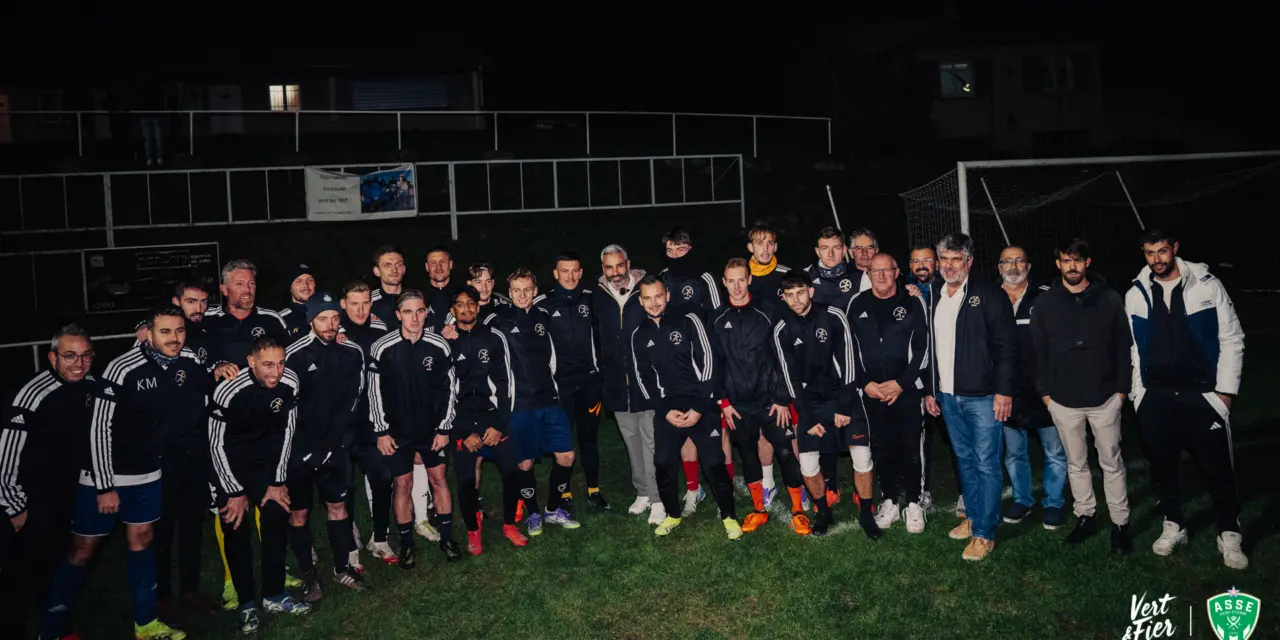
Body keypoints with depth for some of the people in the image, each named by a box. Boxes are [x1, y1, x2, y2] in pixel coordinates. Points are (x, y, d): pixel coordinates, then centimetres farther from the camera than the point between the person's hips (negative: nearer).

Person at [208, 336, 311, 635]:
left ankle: (274, 595, 15)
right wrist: (236, 492, -12)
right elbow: (217, 444, -17)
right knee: (236, 528, -4)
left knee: (277, 517, 0)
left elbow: (287, 431, -5)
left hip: (266, 456, 3)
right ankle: (247, 602, 11)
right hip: (229, 460, -3)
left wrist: (277, 481, -3)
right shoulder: (228, 391, -29)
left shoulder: (290, 383, -19)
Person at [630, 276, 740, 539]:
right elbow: (644, 378, 9)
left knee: (714, 463, -6)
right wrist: (664, 410, -4)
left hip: (702, 406, -3)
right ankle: (672, 515, 24)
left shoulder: (688, 321, -3)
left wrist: (699, 407, -11)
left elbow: (707, 361, -5)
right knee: (663, 464, 0)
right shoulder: (639, 335, 7)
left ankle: (729, 516, 14)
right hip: (667, 409, 3)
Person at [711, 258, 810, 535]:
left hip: (770, 399, -2)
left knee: (786, 453, -1)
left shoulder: (767, 312, -3)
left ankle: (798, 511, 13)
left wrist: (782, 398, -8)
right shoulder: (718, 320, 4)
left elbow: (782, 357, -4)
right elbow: (716, 364, 6)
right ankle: (759, 510, 27)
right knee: (748, 456, 11)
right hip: (738, 403, 2)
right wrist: (723, 401, 1)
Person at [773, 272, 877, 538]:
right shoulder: (782, 329, -6)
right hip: (810, 403, 1)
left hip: (843, 396, -1)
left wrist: (844, 406, -11)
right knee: (808, 465, -6)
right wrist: (807, 418, -6)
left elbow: (847, 362, -9)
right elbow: (791, 377, -3)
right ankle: (824, 512, 20)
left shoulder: (834, 317, -10)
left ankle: (866, 514, 12)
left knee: (862, 457, -10)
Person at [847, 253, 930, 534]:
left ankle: (913, 504, 17)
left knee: (910, 448, 3)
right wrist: (864, 383, -3)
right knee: (882, 448, 9)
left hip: (907, 389, -2)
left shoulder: (913, 303, -2)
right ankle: (889, 501, 22)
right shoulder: (857, 304, 4)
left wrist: (901, 383, -11)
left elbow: (922, 348, -4)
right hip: (872, 392, 2)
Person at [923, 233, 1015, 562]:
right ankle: (973, 517, 30)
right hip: (948, 396, 6)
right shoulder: (933, 297, 8)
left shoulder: (990, 295, -9)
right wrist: (929, 390, 11)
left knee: (986, 464, 1)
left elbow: (1007, 346, -11)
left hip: (983, 396, -6)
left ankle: (984, 532, 8)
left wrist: (1004, 391, -15)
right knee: (965, 460, 17)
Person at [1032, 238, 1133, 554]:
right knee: (1076, 463, 13)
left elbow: (1124, 347, 1)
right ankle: (1085, 517, 26)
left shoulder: (1110, 300, -3)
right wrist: (1044, 391, 2)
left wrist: (1122, 387, -3)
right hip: (1063, 401, 2)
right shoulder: (1045, 304, 0)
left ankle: (1120, 523, 18)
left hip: (1104, 398, -1)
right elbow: (1038, 351, 4)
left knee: (1112, 463, 7)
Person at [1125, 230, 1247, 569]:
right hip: (1155, 398, 2)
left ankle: (1229, 536, 21)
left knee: (1217, 469, 4)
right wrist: (1137, 393, 5)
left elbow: (1231, 340, -1)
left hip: (1203, 395, -2)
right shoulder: (1135, 295, 3)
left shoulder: (1207, 285, -3)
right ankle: (1173, 526, 29)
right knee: (1162, 467, 11)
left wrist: (1225, 390, -5)